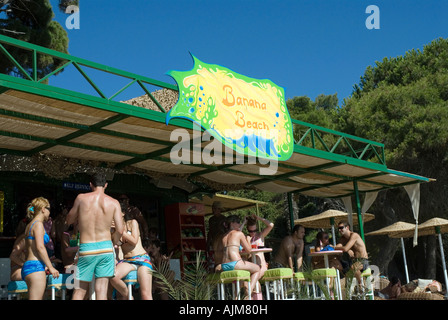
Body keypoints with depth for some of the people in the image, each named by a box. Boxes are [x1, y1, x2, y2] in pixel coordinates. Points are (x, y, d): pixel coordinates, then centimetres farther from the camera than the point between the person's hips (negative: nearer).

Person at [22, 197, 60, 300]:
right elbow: (40, 247, -17)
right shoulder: (38, 224, -7)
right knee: (36, 298, -12)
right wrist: (50, 267, -15)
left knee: (39, 298, 10)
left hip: (28, 266, 10)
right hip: (35, 266, -10)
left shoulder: (29, 225, 21)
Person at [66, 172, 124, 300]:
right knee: (101, 292, 3)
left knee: (79, 291, 9)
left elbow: (69, 221, 11)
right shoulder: (114, 203, 0)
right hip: (105, 247, 1)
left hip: (86, 248, 0)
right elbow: (120, 230, -3)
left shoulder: (81, 198, 0)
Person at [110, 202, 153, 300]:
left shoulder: (132, 222, 8)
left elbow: (134, 241, -4)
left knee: (146, 295, -18)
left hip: (141, 258, -2)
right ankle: (127, 296, -9)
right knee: (113, 277, -32)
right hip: (126, 261, 3)